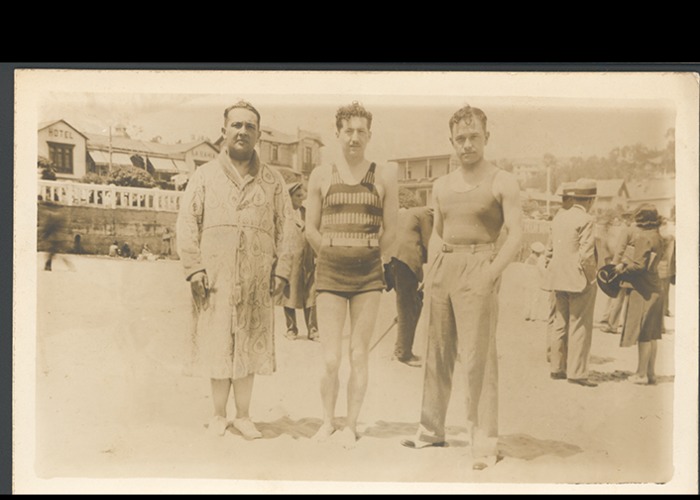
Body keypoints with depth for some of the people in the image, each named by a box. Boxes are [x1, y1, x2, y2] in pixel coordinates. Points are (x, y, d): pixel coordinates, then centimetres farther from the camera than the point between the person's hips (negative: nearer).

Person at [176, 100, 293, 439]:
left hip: (256, 281, 1)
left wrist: (280, 270, 2)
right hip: (216, 278, -1)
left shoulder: (273, 180, 11)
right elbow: (188, 225, 4)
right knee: (217, 347, 4)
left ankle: (243, 416, 18)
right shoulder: (204, 176, 8)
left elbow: (285, 228, 10)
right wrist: (194, 269, -5)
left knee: (249, 348, 6)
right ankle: (219, 415, 18)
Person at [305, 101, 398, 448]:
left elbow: (390, 230, 5)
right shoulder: (321, 176, 3)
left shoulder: (385, 176, 1)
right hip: (330, 274, 0)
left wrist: (372, 260, 12)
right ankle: (327, 420, 19)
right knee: (330, 359, -2)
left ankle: (351, 425, 17)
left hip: (369, 275, 0)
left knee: (359, 356, 3)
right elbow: (311, 229, 9)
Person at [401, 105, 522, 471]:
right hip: (443, 266, 6)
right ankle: (431, 429, 21)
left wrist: (491, 272, -21)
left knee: (477, 357, -9)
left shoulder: (501, 183, -2)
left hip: (478, 266, -6)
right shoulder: (441, 186, 15)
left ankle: (484, 443, -4)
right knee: (437, 353, 10)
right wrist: (446, 258, 9)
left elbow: (515, 234, -10)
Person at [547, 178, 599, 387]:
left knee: (561, 324, 15)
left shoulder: (559, 217, 8)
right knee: (580, 326, 0)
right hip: (580, 280, -7)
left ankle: (557, 368, 22)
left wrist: (557, 271, 15)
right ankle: (576, 372, 2)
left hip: (559, 279, 8)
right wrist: (592, 276, -6)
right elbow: (586, 254, -19)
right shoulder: (586, 220, -15)